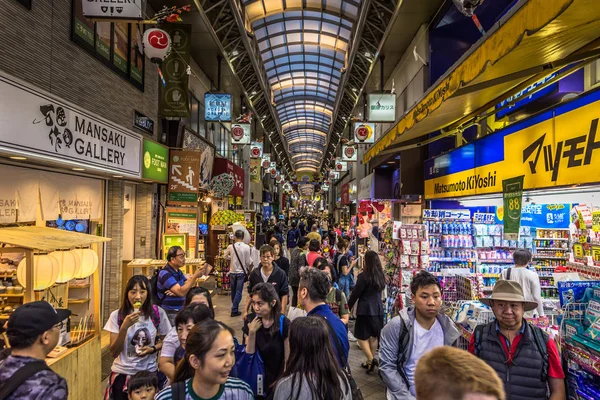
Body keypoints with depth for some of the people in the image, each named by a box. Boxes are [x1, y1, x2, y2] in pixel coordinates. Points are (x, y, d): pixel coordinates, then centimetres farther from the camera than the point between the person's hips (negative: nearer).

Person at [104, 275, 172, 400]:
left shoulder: (158, 313, -10)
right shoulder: (116, 315, -10)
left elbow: (165, 340, 4)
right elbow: (114, 352, -11)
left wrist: (152, 349, -16)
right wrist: (124, 327, -24)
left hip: (148, 372, 1)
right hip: (122, 373, 0)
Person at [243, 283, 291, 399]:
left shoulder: (284, 324, -20)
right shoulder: (250, 321, -11)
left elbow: (288, 359, -11)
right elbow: (249, 355, -9)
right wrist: (252, 332, -23)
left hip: (277, 381, -2)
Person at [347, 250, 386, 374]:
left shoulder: (363, 276, -16)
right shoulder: (381, 275, 3)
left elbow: (355, 294, -10)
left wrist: (348, 307, 1)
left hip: (366, 309, -7)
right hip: (378, 308, 7)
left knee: (361, 336, 4)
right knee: (373, 336, 14)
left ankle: (371, 359, -8)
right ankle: (370, 361, 23)